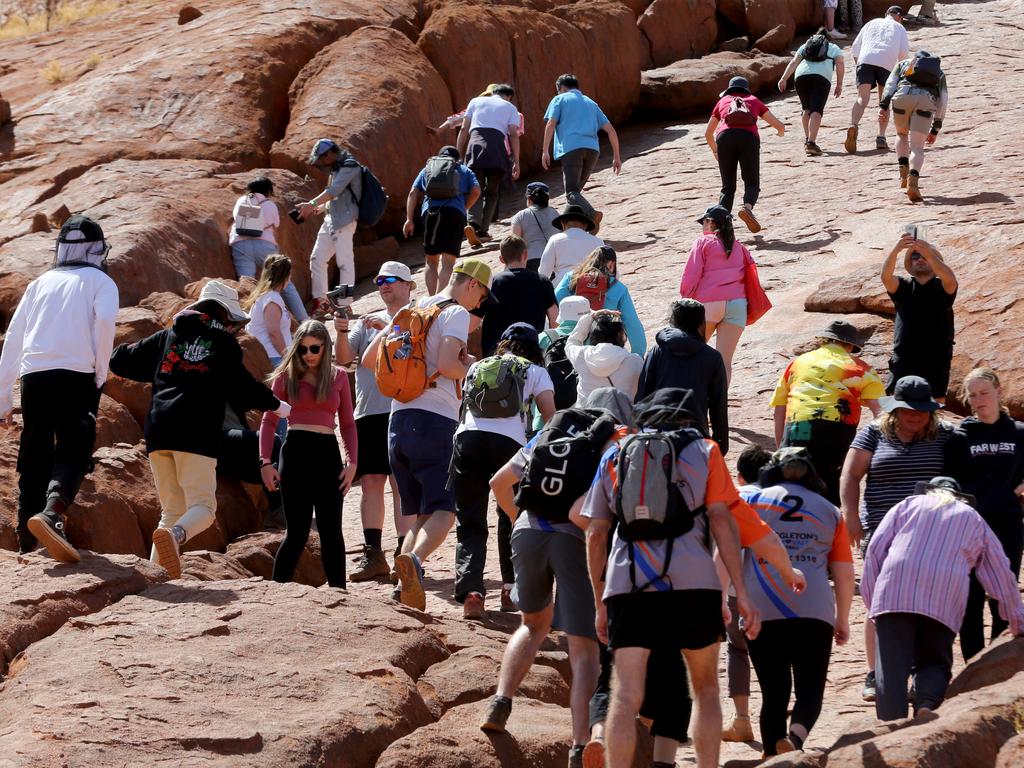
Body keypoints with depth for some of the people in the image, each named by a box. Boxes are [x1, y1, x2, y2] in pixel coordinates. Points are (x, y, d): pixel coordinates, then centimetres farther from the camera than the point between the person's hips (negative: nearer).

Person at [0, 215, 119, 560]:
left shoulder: (41, 283, 23)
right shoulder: (100, 281, 12)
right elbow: (104, 319, -10)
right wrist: (101, 373, -1)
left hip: (33, 376, 4)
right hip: (77, 376, -4)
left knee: (33, 463, 11)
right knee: (72, 455, -8)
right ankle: (51, 513, -35)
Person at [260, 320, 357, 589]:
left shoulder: (338, 377, 12)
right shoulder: (287, 376, 7)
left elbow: (347, 424, 14)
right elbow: (269, 420, 6)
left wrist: (352, 462, 2)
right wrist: (265, 461, -5)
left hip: (328, 453, 2)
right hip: (295, 452, -2)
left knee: (330, 529, 2)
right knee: (297, 530, -5)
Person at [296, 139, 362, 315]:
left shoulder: (349, 166, -10)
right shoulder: (336, 168, 20)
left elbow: (334, 191, -20)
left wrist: (312, 204, -25)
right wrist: (319, 207, 8)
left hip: (344, 220, -10)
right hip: (331, 219, 10)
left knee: (345, 261, -10)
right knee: (317, 258, 8)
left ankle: (345, 304, -9)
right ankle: (320, 301, 11)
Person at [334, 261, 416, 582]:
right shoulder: (367, 322, 19)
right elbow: (344, 359, 9)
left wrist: (388, 329, -19)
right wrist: (342, 332, -9)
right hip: (368, 412, 5)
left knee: (402, 482, -7)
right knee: (370, 481, 2)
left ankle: (405, 553, -7)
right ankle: (373, 555, 5)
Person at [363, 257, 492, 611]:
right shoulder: (456, 313, -2)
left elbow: (369, 359, 23)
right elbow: (446, 364, -17)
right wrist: (472, 369, 2)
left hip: (398, 421, 7)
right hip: (435, 421, -7)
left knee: (421, 514, 14)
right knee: (444, 510, -10)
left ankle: (405, 589, -2)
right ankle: (414, 560, -39)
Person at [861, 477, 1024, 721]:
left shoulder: (907, 505, 27)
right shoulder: (974, 520, 29)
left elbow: (875, 548, 14)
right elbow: (1002, 576, 30)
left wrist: (872, 602, 18)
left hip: (894, 593, -1)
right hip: (945, 600, 1)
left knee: (892, 667, -5)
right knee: (934, 662, 11)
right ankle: (927, 706, -20)